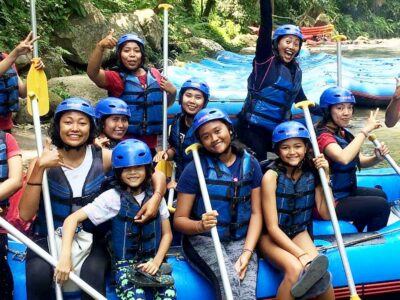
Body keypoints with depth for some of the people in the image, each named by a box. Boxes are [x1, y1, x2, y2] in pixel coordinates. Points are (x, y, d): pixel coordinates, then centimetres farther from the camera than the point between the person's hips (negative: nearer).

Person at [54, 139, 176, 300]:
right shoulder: (112, 197, -7)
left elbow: (167, 234, 11)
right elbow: (72, 219, -11)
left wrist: (157, 261, -5)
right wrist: (65, 256, -23)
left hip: (151, 260, 3)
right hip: (125, 263, -2)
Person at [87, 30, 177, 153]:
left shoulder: (154, 74, 7)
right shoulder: (116, 77, -5)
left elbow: (166, 104, 18)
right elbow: (92, 73, -25)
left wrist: (173, 92, -3)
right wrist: (100, 47, -41)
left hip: (149, 145, 4)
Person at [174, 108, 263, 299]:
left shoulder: (250, 164, 3)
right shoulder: (195, 169, -5)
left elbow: (256, 213, 3)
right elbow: (179, 220, -3)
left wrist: (247, 252, -10)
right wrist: (200, 226, -25)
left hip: (240, 240, 2)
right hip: (203, 240, -2)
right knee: (230, 279, -30)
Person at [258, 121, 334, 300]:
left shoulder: (312, 172, -6)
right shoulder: (272, 176, -17)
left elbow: (325, 214, -1)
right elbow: (272, 227, -17)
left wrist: (325, 177, -11)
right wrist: (301, 255, -27)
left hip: (299, 232, 4)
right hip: (271, 236, -3)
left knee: (317, 268, -25)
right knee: (296, 269, -31)